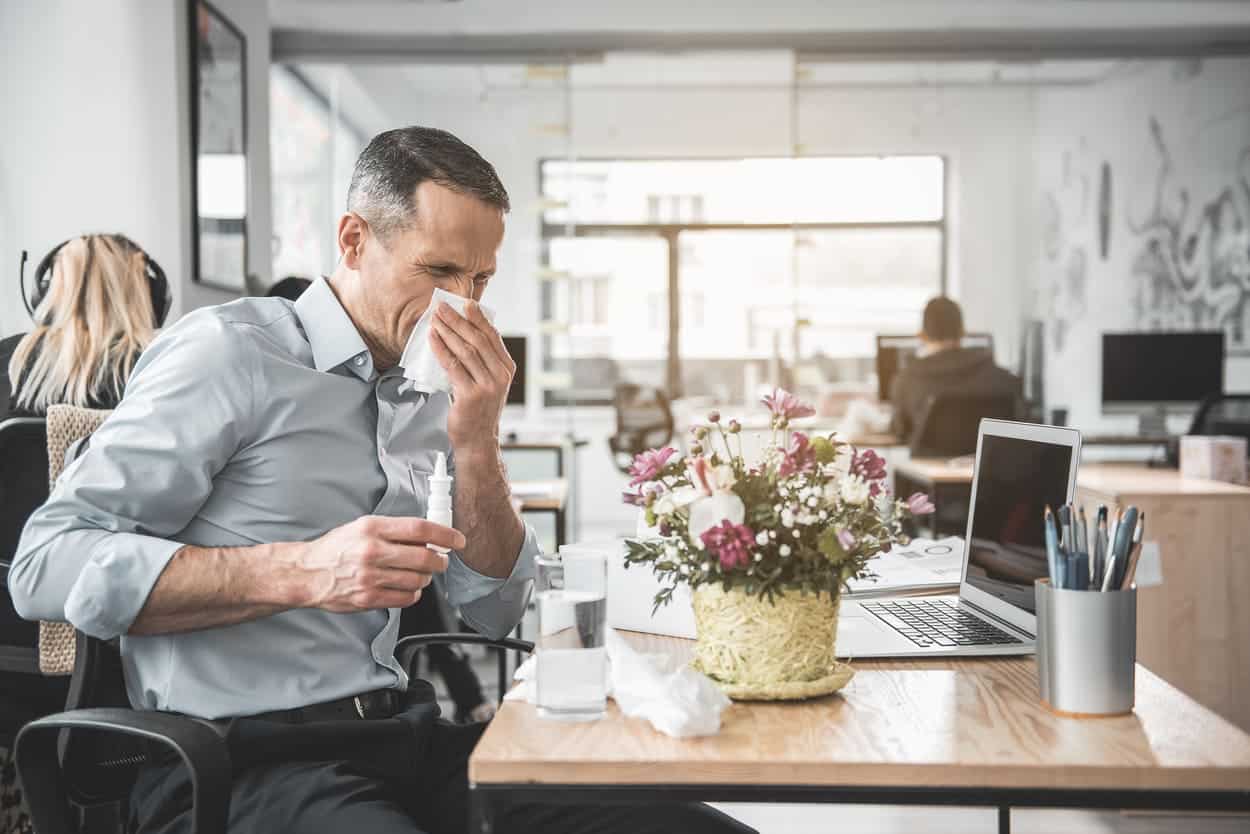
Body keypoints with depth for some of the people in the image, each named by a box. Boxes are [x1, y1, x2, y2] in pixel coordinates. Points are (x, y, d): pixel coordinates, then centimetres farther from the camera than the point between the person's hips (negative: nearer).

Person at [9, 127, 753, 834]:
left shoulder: (428, 394, 12)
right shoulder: (230, 352, -7)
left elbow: (495, 612, 12)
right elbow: (48, 566, -14)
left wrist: (477, 445, -4)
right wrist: (302, 573, -24)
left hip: (403, 731, 6)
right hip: (245, 757, -5)